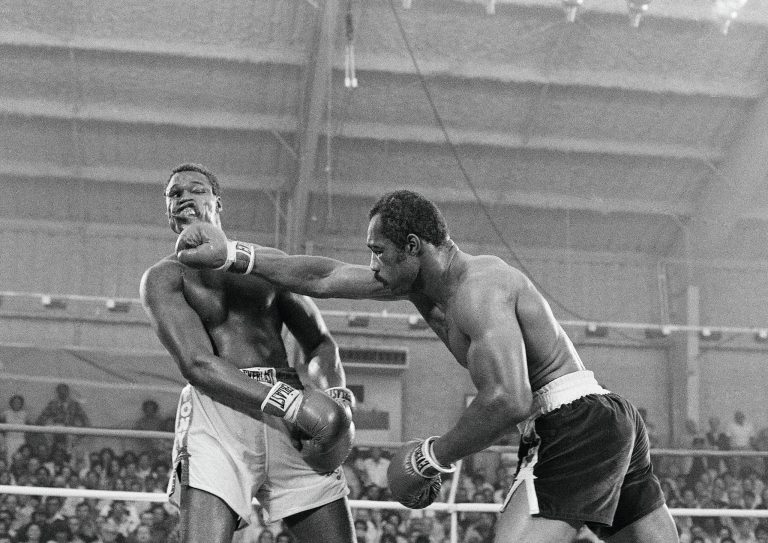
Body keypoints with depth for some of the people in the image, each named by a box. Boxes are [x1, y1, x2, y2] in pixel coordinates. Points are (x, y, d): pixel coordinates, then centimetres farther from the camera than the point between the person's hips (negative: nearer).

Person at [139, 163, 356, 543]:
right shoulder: (164, 278, 10)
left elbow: (320, 343, 19)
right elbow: (196, 363, -7)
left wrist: (335, 395, -7)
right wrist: (291, 402, -21)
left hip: (293, 417, 4)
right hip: (219, 413, -3)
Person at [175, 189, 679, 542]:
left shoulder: (477, 288, -17)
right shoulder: (422, 281, 11)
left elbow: (508, 401, -29)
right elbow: (324, 278, 15)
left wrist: (429, 458, -18)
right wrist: (233, 255, 14)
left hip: (576, 422, -11)